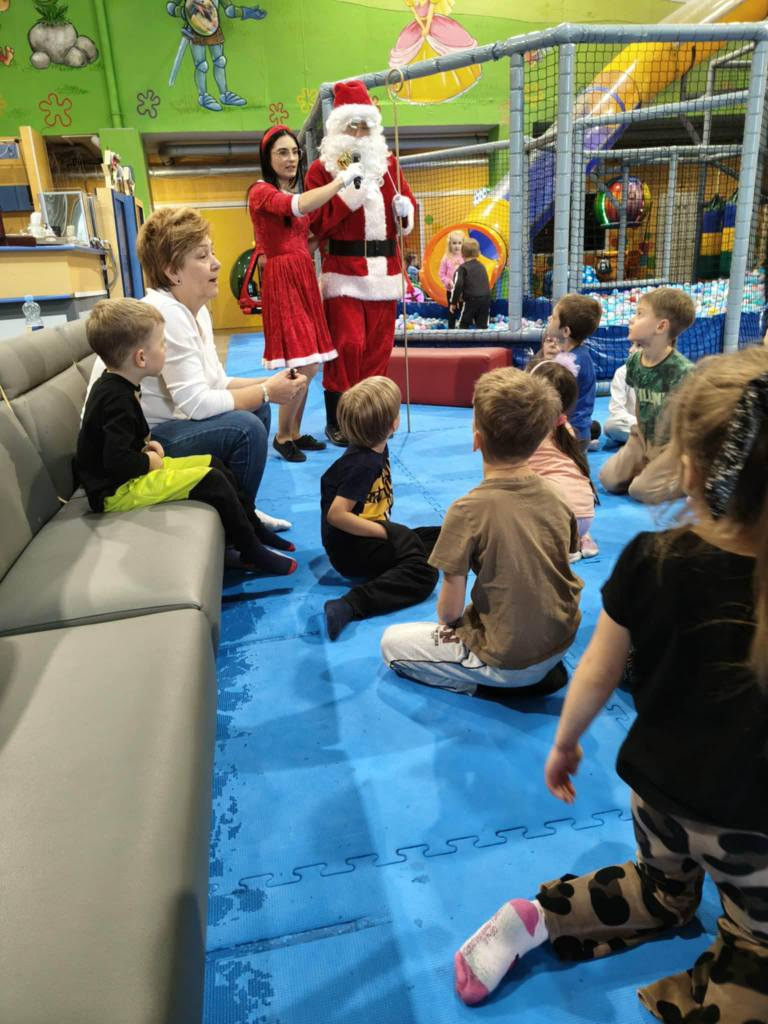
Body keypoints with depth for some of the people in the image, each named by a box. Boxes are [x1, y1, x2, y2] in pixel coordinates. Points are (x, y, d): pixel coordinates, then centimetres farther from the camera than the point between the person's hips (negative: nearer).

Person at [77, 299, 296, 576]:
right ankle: (252, 552, -3)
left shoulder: (114, 386, 5)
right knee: (211, 481, -15)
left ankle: (254, 528, 18)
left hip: (131, 475, 11)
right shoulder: (118, 400, -26)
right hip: (119, 491, -11)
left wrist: (146, 446, 4)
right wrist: (149, 462, -17)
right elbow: (117, 461, -34)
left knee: (214, 464, 10)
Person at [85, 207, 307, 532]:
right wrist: (267, 392, -18)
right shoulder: (164, 313, -23)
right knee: (246, 428, -22)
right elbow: (197, 404, -26)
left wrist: (269, 383, -8)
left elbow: (216, 384, 7)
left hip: (157, 427, 10)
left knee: (256, 409, 8)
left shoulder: (195, 310, 6)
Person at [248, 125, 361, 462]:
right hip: (282, 282, -8)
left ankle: (295, 432, 18)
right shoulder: (261, 192, -9)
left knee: (307, 367, 5)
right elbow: (300, 206, -27)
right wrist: (342, 178, -20)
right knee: (304, 367, -14)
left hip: (305, 279, 8)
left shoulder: (297, 189, 18)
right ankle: (282, 436, 3)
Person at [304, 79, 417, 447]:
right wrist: (349, 190, -14)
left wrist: (405, 208, -2)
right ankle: (336, 420, 0)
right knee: (347, 344, -11)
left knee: (379, 345, 5)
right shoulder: (321, 168, 2)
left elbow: (407, 203, 22)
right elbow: (317, 223, -7)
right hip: (343, 268, -4)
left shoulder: (388, 163, 15)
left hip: (383, 268, 5)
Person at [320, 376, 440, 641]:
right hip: (350, 549, -10)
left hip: (374, 535, 10)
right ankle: (350, 606, -37)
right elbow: (336, 515, -28)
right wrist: (386, 531, -22)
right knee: (423, 573, -27)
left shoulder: (378, 449, 5)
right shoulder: (363, 464, -23)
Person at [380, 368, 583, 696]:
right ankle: (542, 672, 13)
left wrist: (446, 623, 8)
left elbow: (450, 607, -17)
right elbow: (562, 568, 4)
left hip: (507, 659, -5)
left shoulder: (468, 510, -23)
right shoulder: (555, 498, -7)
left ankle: (482, 683, 1)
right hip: (561, 641, 5)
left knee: (391, 642, 14)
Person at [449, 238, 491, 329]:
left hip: (471, 300, -5)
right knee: (482, 325, 9)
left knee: (463, 324, 8)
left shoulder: (463, 268, -3)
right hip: (486, 299, 5)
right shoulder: (481, 266, 17)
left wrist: (453, 302, -6)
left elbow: (458, 285, -12)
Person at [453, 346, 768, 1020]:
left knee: (663, 890, 32)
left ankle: (533, 919, 14)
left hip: (657, 788, 3)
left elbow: (597, 676, -9)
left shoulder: (651, 561, -20)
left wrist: (564, 744, 7)